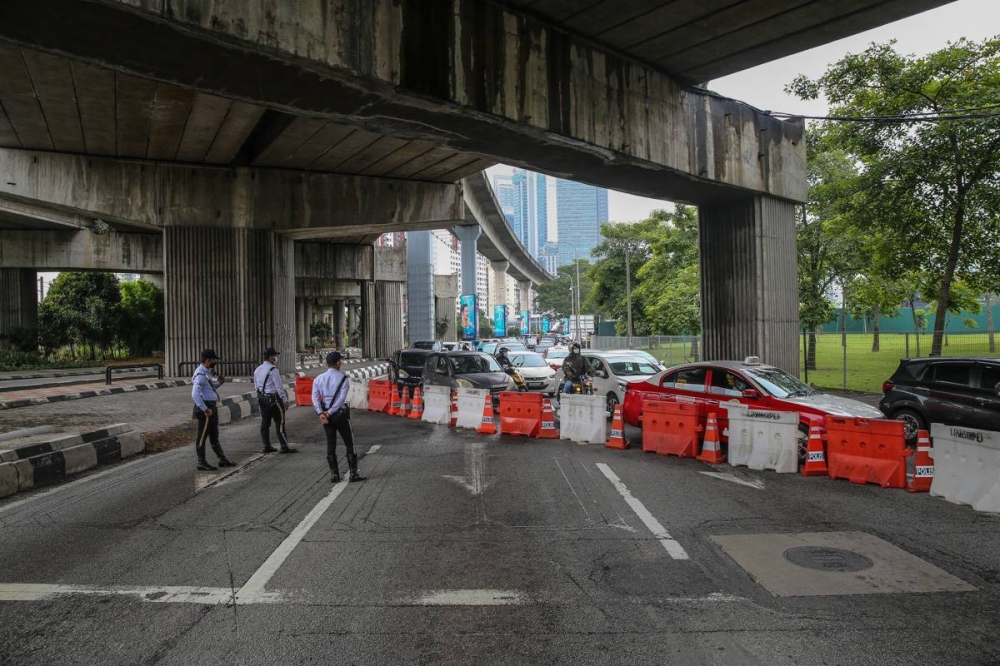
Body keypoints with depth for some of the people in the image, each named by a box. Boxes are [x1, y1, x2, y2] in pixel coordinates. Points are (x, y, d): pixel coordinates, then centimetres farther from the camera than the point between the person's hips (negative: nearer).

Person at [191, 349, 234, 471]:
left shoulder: (207, 372, 13)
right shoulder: (200, 374, -18)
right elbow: (195, 395, -26)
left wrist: (219, 382, 7)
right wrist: (205, 409, -25)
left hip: (211, 407, 10)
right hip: (205, 409, -10)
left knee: (214, 436, 16)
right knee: (202, 437, 1)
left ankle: (222, 460, 25)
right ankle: (202, 463, 10)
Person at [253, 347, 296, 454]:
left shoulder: (257, 370, 10)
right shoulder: (273, 370, -16)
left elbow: (256, 386, 15)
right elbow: (279, 387, -17)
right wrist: (285, 400, -12)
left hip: (261, 398, 8)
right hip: (273, 399, -8)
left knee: (265, 423, 11)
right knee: (280, 423, -4)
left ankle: (267, 446, 16)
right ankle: (285, 447, -2)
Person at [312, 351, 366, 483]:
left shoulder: (319, 379, 4)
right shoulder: (343, 378, -9)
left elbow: (315, 398, -6)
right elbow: (342, 399, -17)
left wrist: (321, 413, -12)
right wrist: (330, 412, -14)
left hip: (325, 415, 4)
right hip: (340, 413, -4)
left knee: (331, 444, 10)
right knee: (349, 444, 6)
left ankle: (334, 475, 13)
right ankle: (354, 473, 7)